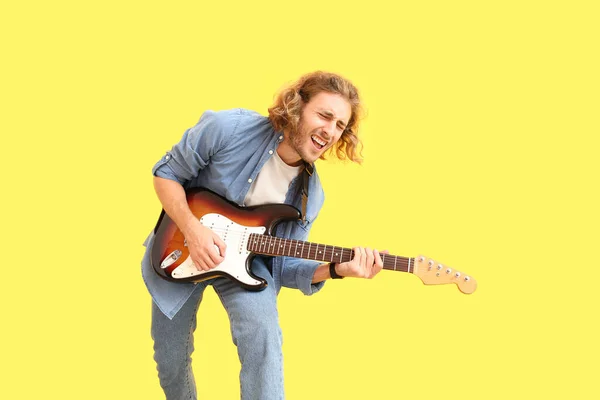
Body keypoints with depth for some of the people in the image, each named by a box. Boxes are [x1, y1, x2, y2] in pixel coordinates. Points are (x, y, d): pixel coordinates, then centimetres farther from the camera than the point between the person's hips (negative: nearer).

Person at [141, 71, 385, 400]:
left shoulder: (309, 195, -13)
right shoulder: (227, 129, -25)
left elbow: (283, 263, -7)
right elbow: (166, 173, -13)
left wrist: (335, 268, -26)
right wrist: (192, 229, -27)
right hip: (181, 251, -1)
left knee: (263, 330, -30)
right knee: (170, 362, 10)